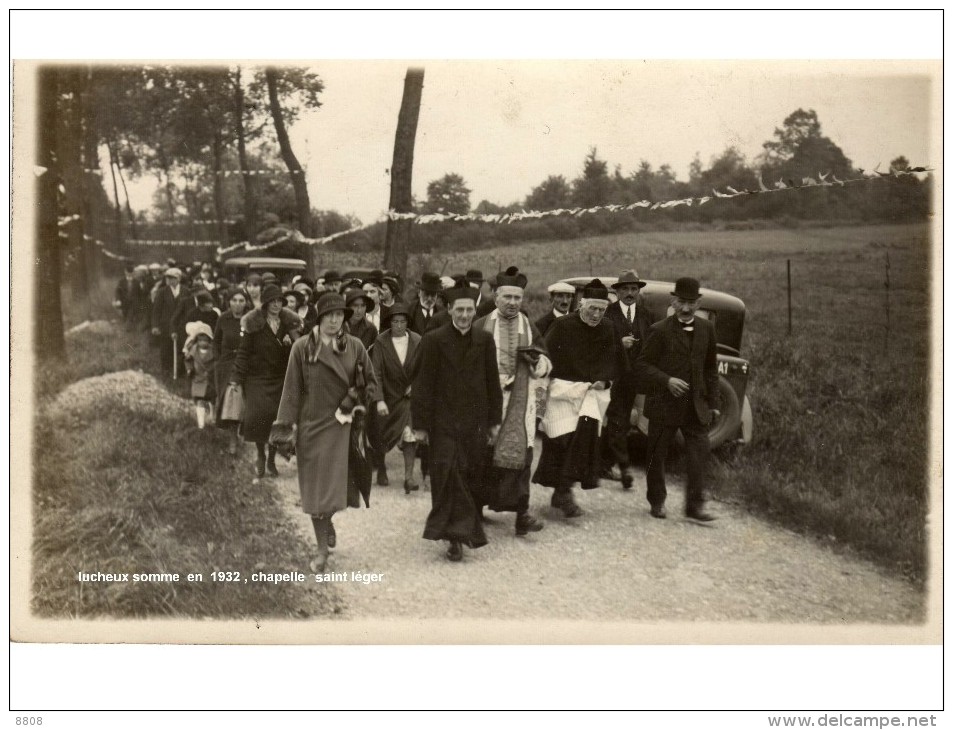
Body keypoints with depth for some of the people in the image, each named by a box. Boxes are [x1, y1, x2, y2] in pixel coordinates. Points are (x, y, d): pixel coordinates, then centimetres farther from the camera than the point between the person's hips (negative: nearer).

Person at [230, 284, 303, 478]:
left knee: (277, 416, -2)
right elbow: (243, 351, -3)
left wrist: (291, 343, -12)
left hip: (280, 378, 2)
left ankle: (271, 459, 17)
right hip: (257, 376, -2)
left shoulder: (289, 322, 4)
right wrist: (237, 378, -7)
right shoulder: (253, 323, -4)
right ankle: (260, 456, 9)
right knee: (258, 413, -14)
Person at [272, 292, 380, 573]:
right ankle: (322, 548, 15)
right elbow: (292, 389, -1)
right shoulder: (302, 347, -2)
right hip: (312, 426, 0)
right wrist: (285, 423, -7)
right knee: (315, 489, 4)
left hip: (343, 426, 1)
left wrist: (356, 397, -10)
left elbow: (372, 383, 7)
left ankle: (327, 521, 32)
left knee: (337, 484, -1)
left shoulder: (354, 347, 1)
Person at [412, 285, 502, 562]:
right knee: (448, 474, -9)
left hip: (475, 422, 3)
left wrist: (494, 420, 10)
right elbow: (422, 385, -3)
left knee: (470, 476, 5)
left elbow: (492, 383, 10)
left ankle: (456, 532, 19)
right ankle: (458, 535, -4)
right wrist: (420, 424, -5)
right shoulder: (433, 341, -4)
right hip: (443, 422, -3)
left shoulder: (485, 341, 5)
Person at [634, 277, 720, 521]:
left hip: (696, 406, 3)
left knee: (700, 453, -7)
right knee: (656, 455, 7)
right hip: (664, 404, -3)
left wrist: (714, 402, 10)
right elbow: (642, 364, -6)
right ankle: (657, 502, 23)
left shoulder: (706, 328, 7)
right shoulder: (660, 330, -6)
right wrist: (666, 380, -20)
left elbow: (711, 368, 14)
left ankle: (695, 505, -1)